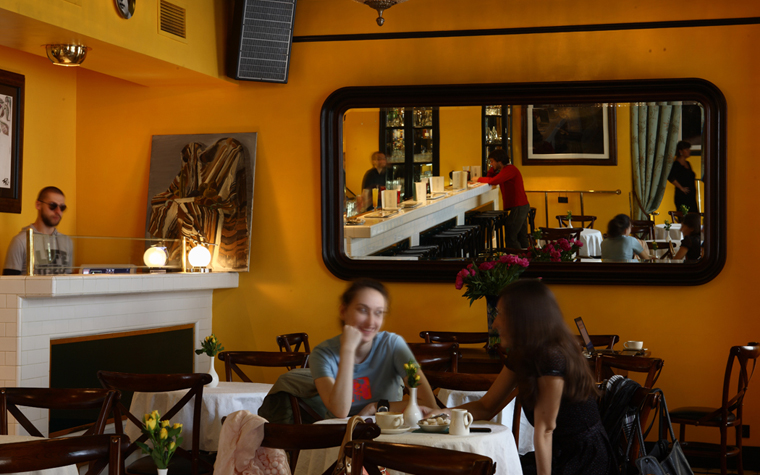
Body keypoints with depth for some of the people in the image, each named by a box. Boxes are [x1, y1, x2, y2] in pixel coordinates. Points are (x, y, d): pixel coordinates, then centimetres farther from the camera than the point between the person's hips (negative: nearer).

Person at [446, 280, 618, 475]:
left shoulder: (553, 360, -25)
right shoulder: (519, 357, 4)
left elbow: (544, 429, -22)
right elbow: (486, 407, 10)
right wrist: (439, 413, -3)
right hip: (559, 454, 8)